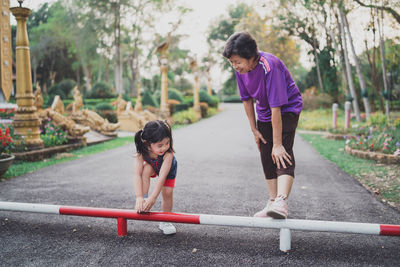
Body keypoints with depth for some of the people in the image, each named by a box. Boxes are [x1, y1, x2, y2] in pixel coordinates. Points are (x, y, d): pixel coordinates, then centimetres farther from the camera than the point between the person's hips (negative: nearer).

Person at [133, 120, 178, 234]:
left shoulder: (168, 153, -44)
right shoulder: (141, 152, -38)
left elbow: (162, 177, -45)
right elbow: (137, 174, -42)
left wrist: (153, 198, -50)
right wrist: (139, 198, -49)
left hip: (168, 168, -1)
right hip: (152, 166, 1)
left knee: (167, 193, -9)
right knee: (146, 169, -32)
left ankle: (165, 221, 12)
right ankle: (144, 200, -20)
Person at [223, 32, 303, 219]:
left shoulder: (269, 66, -33)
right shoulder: (241, 69, -11)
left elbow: (276, 108, -33)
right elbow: (247, 100, 1)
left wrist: (277, 144, -31)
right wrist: (254, 130, 2)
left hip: (287, 108, -7)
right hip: (264, 114, 7)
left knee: (282, 155, -24)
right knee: (267, 159, 5)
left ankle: (281, 202, -32)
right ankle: (272, 203, 13)